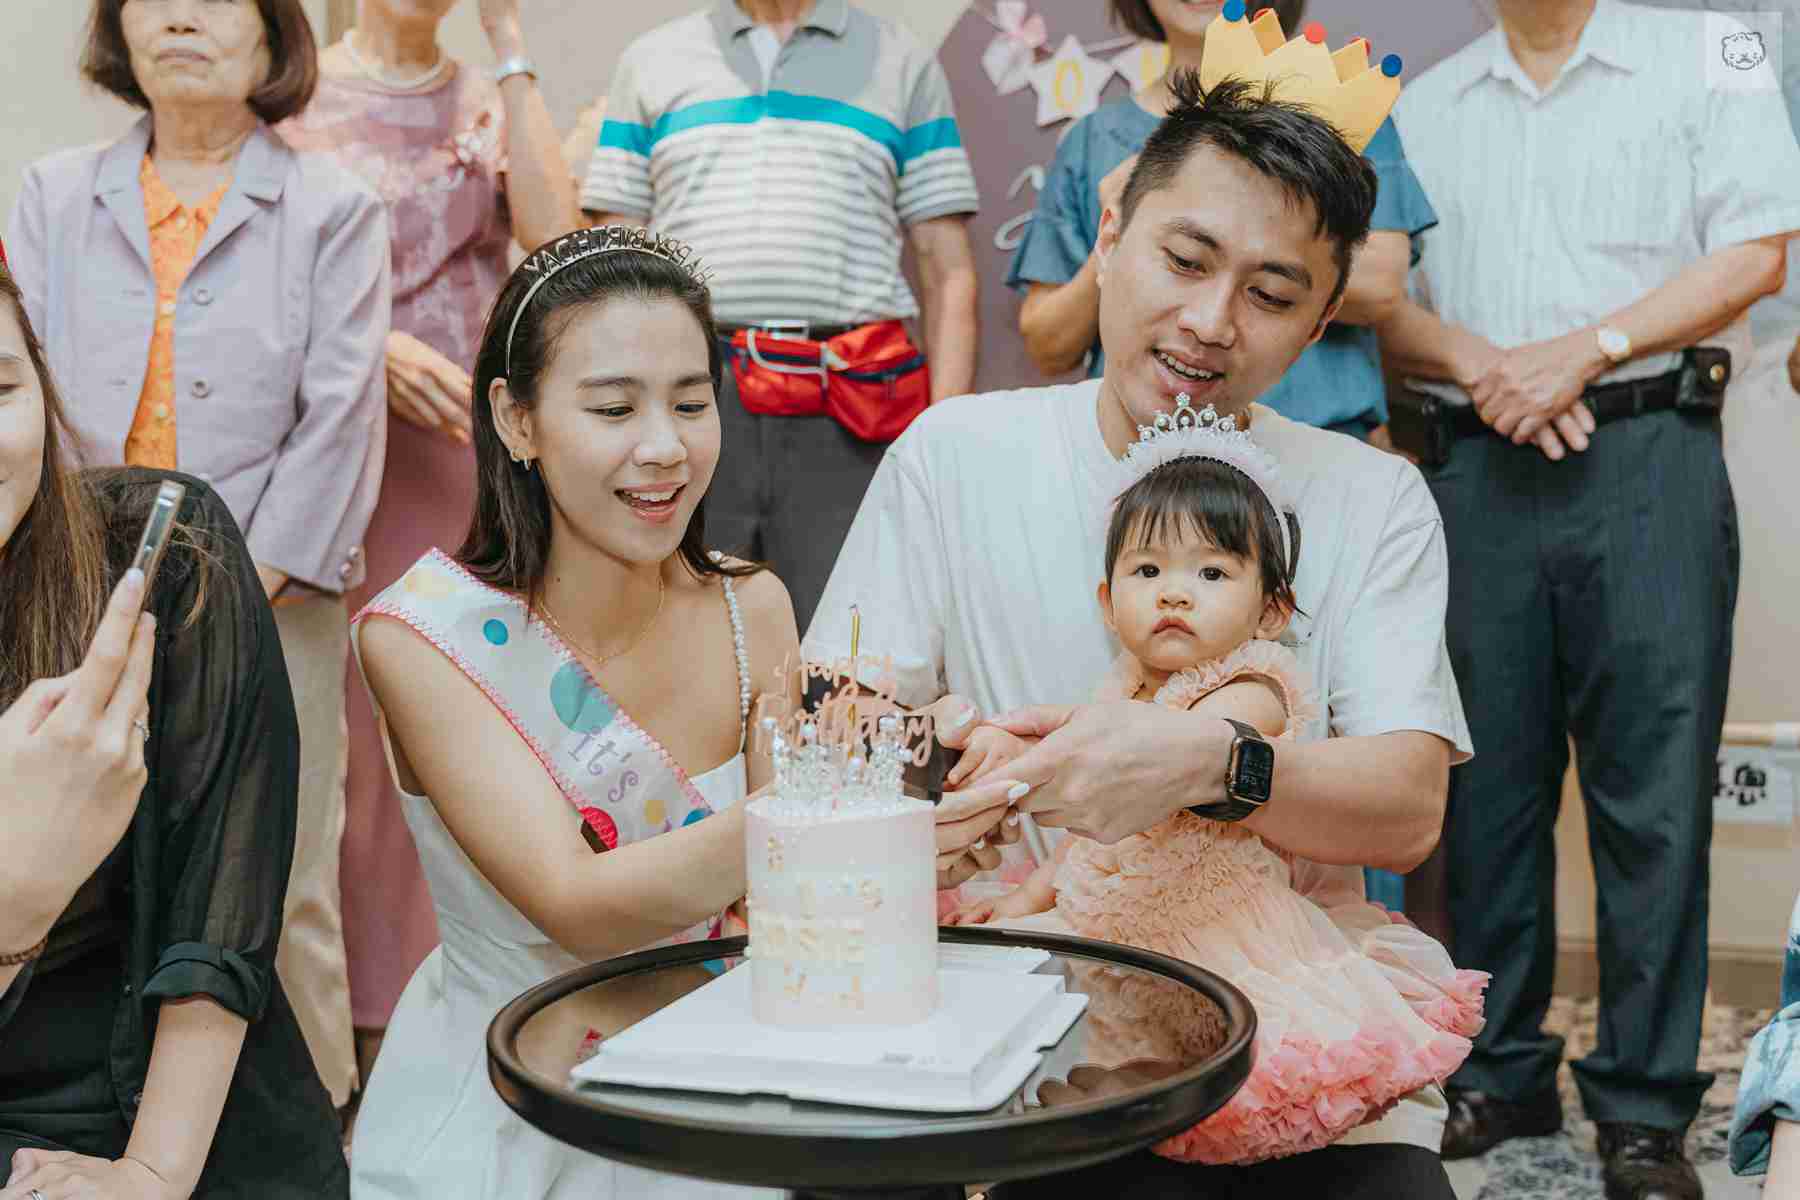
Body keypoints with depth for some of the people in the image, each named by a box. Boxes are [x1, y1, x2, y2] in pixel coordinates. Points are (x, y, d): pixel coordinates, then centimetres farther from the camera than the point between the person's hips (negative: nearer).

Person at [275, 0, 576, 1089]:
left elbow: (554, 228, -8)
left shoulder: (492, 100, 12)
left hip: (481, 443, 1)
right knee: (364, 718, -1)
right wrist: (370, 344, -14)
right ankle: (380, 1011, 10)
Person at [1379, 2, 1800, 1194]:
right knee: (1489, 776, 4)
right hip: (1478, 465, 3)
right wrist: (1479, 362, -7)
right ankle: (1501, 1076, 15)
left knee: (1652, 781, -5)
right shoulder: (1427, 104, 18)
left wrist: (1585, 350, -9)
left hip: (1647, 454, -3)